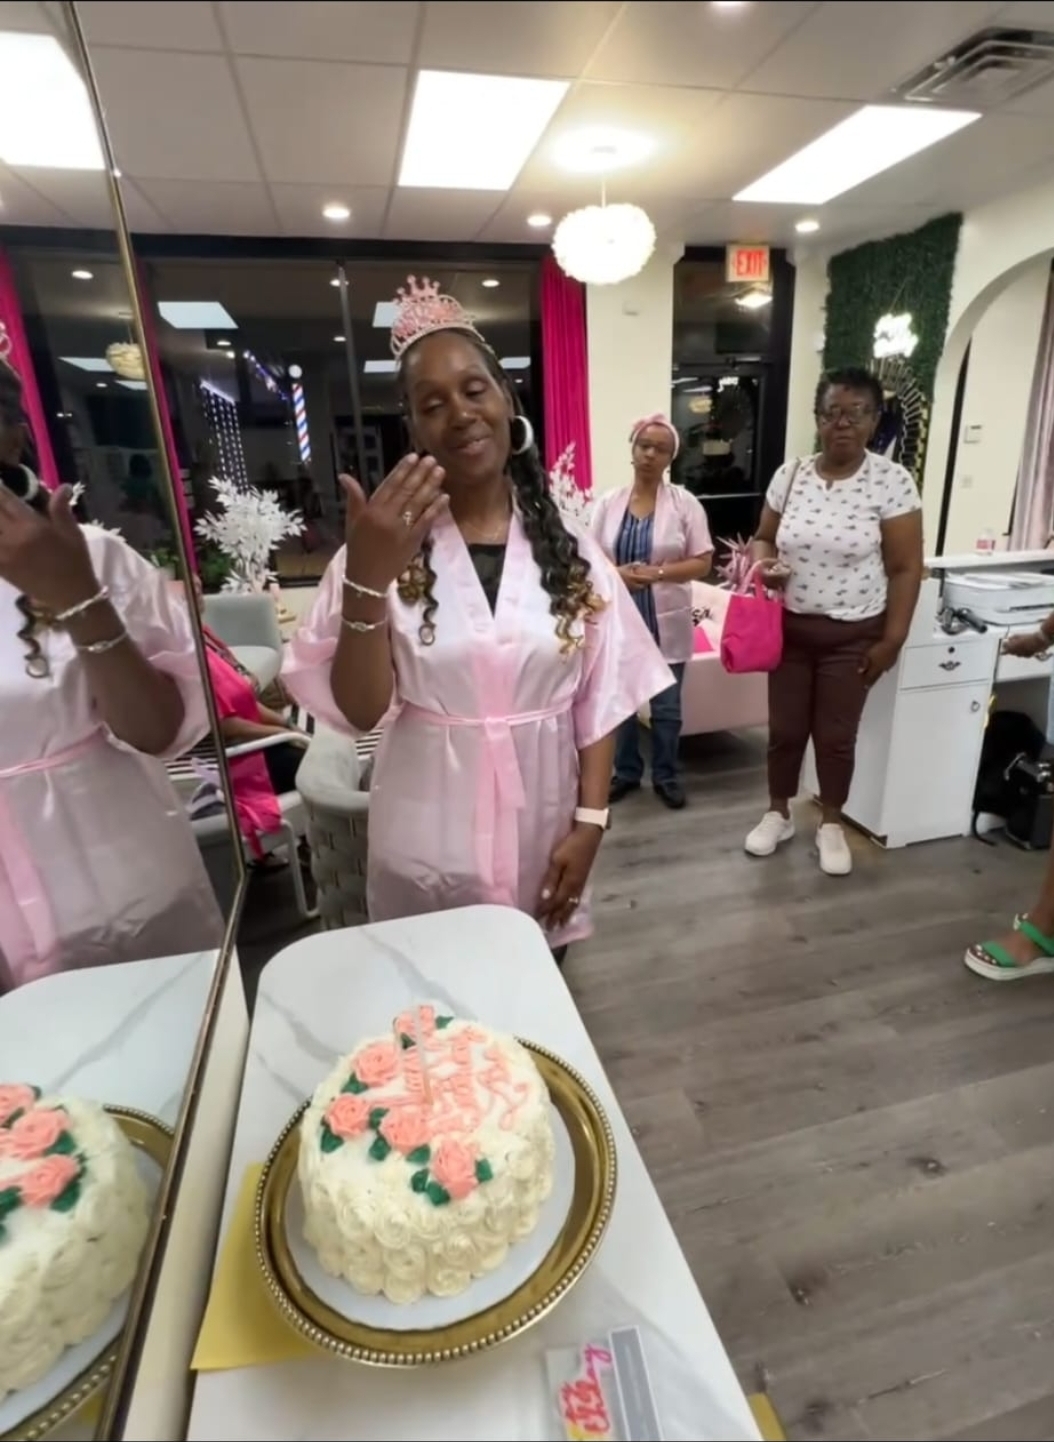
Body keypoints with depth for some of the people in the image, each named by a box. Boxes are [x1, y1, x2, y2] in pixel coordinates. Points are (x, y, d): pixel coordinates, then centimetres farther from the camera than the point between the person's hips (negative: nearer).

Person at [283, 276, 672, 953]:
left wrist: (589, 820, -6)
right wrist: (367, 579, -25)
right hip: (429, 846, -1)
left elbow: (601, 699, -1)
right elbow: (360, 710, -13)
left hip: (543, 833, 2)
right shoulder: (391, 547, -9)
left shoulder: (569, 550, -3)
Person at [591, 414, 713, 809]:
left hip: (666, 622, -1)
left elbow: (702, 563, -5)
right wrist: (619, 574, -18)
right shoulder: (608, 503, 3)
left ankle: (666, 776, 28)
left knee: (667, 707, 9)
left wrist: (658, 573, -20)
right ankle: (626, 772, 31)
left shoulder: (685, 503, -3)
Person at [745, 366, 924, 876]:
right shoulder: (789, 474, -1)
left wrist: (892, 640, -10)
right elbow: (763, 538, 10)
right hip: (788, 626, 3)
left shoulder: (892, 481, -9)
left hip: (853, 635, -2)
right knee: (784, 728, 10)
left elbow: (905, 568, -7)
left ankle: (831, 825, 29)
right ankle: (778, 814, 31)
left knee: (836, 735, 8)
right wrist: (762, 561, -14)